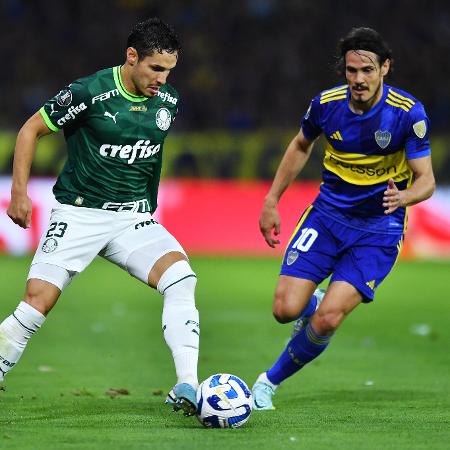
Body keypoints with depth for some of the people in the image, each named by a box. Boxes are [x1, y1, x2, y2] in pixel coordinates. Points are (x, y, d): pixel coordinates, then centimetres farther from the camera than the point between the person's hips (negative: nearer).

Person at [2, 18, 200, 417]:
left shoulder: (168, 101, 3)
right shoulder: (90, 93, -14)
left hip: (133, 218, 4)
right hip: (78, 215, -4)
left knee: (180, 276, -21)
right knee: (37, 304, -12)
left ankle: (187, 388, -26)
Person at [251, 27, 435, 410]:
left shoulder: (409, 113, -17)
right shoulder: (327, 104, -8)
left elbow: (426, 180, -14)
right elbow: (301, 145, 14)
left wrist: (403, 196, -37)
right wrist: (272, 200, 13)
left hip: (380, 227, -3)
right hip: (328, 214, 3)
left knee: (327, 320, -18)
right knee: (286, 309, -12)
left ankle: (270, 382, 7)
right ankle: (313, 303, 27)